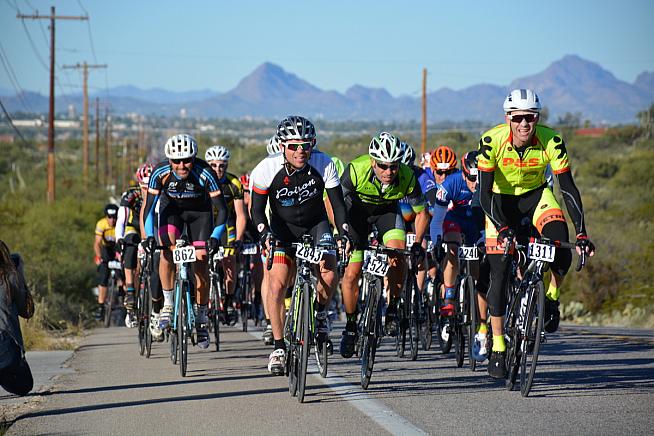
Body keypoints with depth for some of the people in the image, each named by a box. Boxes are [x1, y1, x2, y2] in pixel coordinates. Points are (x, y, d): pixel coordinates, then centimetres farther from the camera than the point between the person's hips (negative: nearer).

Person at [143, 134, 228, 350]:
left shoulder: (205, 174, -32)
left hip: (200, 212, -1)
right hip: (172, 210, 1)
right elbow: (149, 207, -21)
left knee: (200, 267, -6)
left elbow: (221, 208, -28)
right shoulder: (160, 173, -28)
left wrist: (215, 237, -40)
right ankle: (168, 304, -12)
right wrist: (149, 235, -33)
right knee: (167, 249, -26)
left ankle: (202, 318, 9)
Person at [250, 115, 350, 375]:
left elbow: (337, 203, -13)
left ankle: (320, 313, 7)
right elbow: (257, 209, -11)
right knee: (277, 285, -15)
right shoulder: (267, 169, -22)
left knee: (329, 271, -24)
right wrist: (265, 234, -29)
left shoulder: (323, 164, -20)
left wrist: (344, 233, -27)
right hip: (282, 227, 0)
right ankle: (278, 347, -3)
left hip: (316, 224, 0)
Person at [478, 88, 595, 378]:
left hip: (536, 195, 1)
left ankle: (551, 298, 0)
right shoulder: (492, 141, -28)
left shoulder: (551, 141, -26)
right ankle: (497, 349, 3)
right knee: (499, 275, -8)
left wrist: (581, 234, -33)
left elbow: (568, 188, -24)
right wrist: (502, 228, -43)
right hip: (502, 201, -1)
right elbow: (484, 192, -28)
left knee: (561, 244, -28)